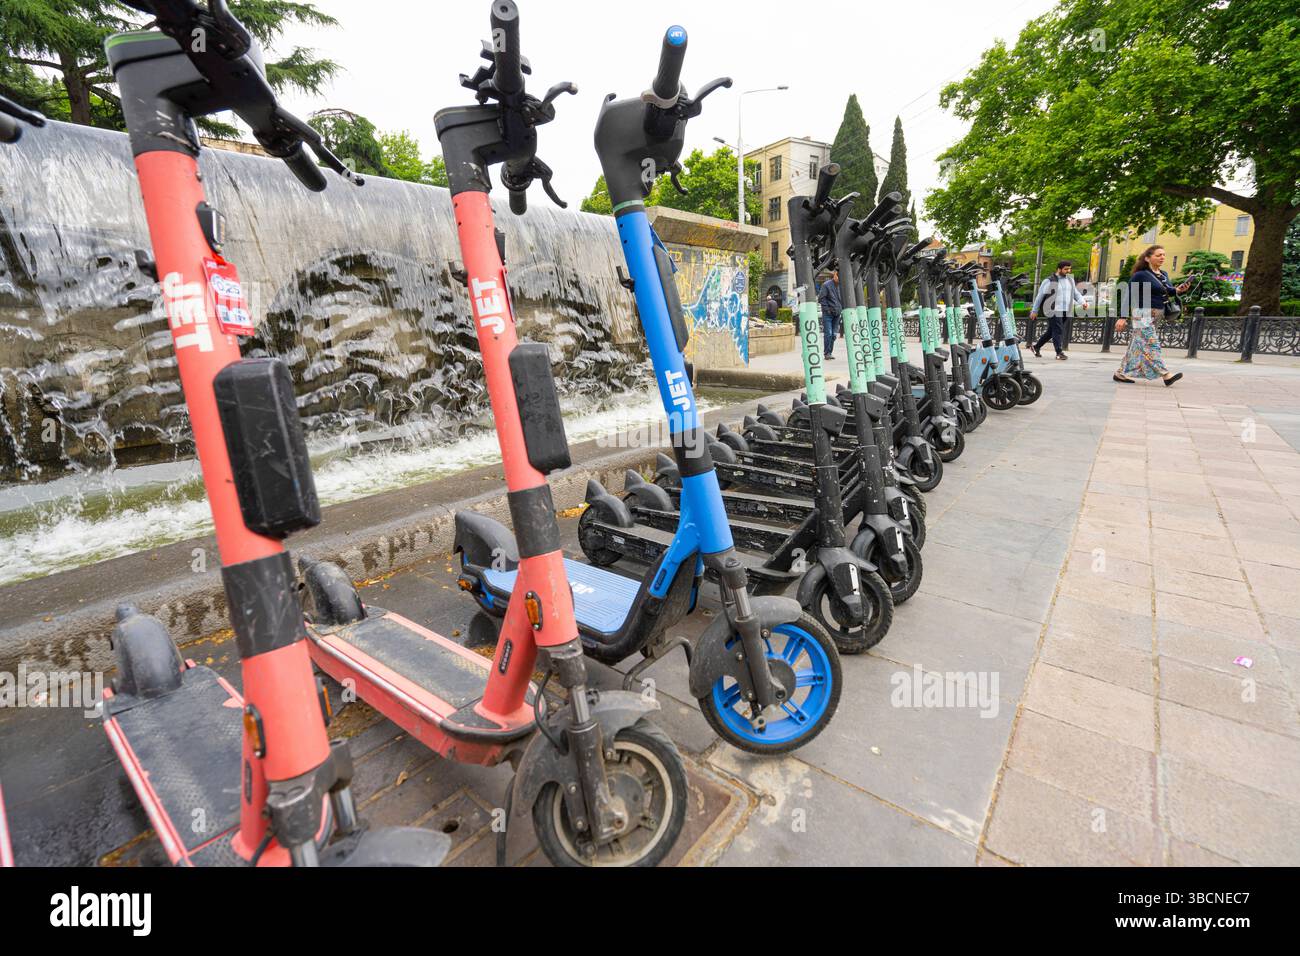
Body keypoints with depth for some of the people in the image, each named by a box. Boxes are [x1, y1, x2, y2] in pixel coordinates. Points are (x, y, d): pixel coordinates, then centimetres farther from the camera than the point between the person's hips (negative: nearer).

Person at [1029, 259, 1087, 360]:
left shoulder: (1070, 280, 14)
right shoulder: (1049, 281, -3)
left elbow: (1076, 293, 20)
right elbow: (1040, 296, 2)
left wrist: (1083, 302, 1)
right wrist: (1034, 311, 5)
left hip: (1065, 311, 6)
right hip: (1054, 311, -6)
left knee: (1051, 331, 12)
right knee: (1058, 331, -11)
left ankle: (1036, 347, 27)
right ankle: (1059, 353, -7)